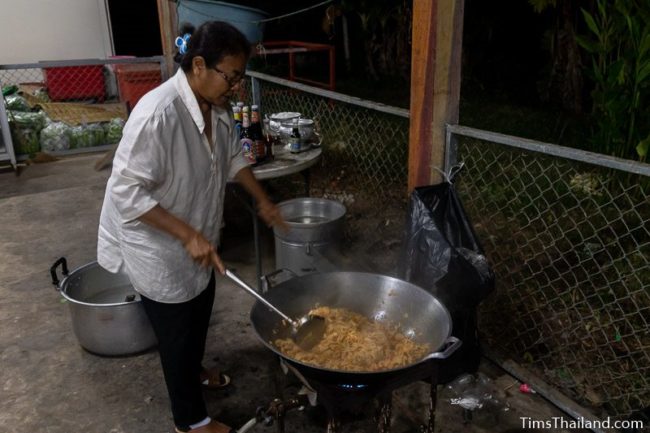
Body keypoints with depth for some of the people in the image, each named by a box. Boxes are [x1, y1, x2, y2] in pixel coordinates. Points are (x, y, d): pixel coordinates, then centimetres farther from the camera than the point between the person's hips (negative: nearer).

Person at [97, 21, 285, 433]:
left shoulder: (217, 105, -6)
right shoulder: (157, 113, -32)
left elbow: (232, 156, 12)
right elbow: (127, 191, -29)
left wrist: (262, 199, 11)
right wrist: (188, 234, -31)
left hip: (196, 236, 8)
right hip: (157, 243, -8)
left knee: (200, 310, 25)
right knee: (178, 327, 8)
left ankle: (193, 370, 54)